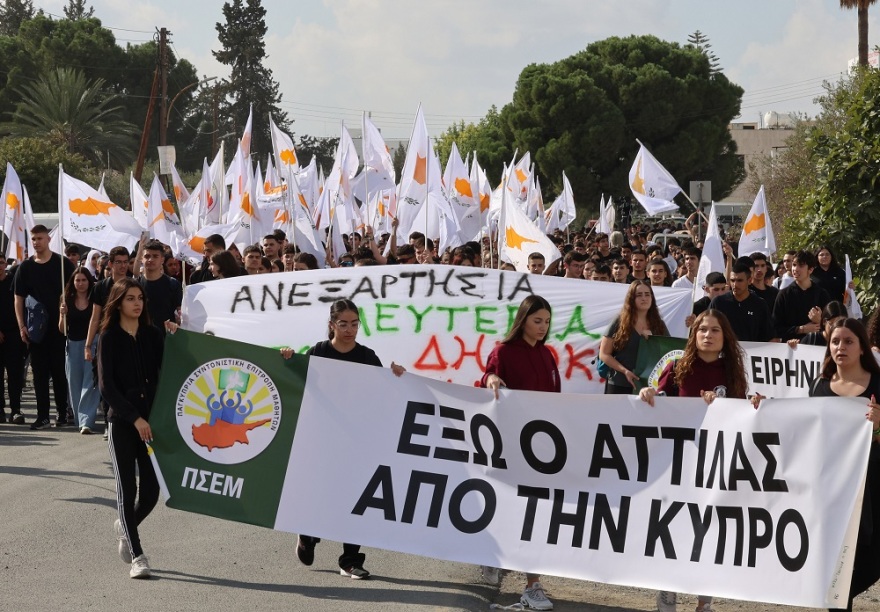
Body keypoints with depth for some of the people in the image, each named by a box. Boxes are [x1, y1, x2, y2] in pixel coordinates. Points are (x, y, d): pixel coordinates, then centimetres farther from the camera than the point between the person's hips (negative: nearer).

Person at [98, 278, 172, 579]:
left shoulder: (153, 335, 8)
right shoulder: (109, 338, -1)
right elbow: (106, 385, -7)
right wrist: (135, 418, -13)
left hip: (150, 419, 3)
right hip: (121, 421, -3)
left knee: (151, 489, 1)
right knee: (127, 487, -3)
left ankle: (125, 526, 32)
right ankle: (137, 557, 4)